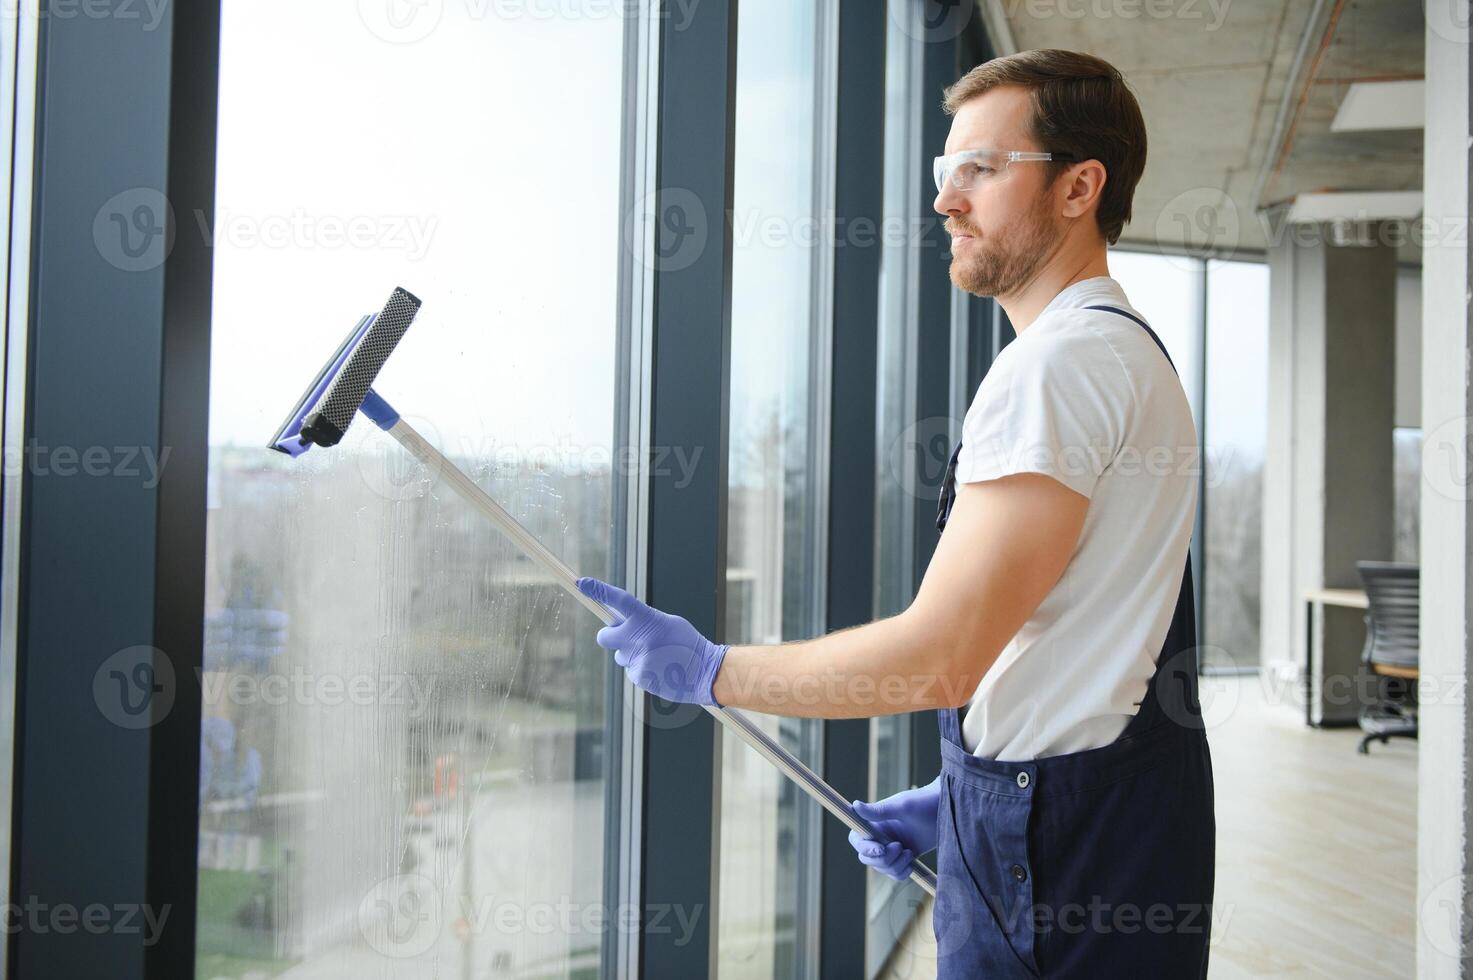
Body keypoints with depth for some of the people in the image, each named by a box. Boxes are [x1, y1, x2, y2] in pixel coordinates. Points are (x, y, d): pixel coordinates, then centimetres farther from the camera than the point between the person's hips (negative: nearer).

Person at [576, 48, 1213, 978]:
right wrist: (955, 793, 17)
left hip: (1061, 843, -10)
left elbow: (941, 657, -24)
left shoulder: (1057, 365, -18)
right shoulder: (1127, 346, 16)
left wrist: (708, 670, -13)